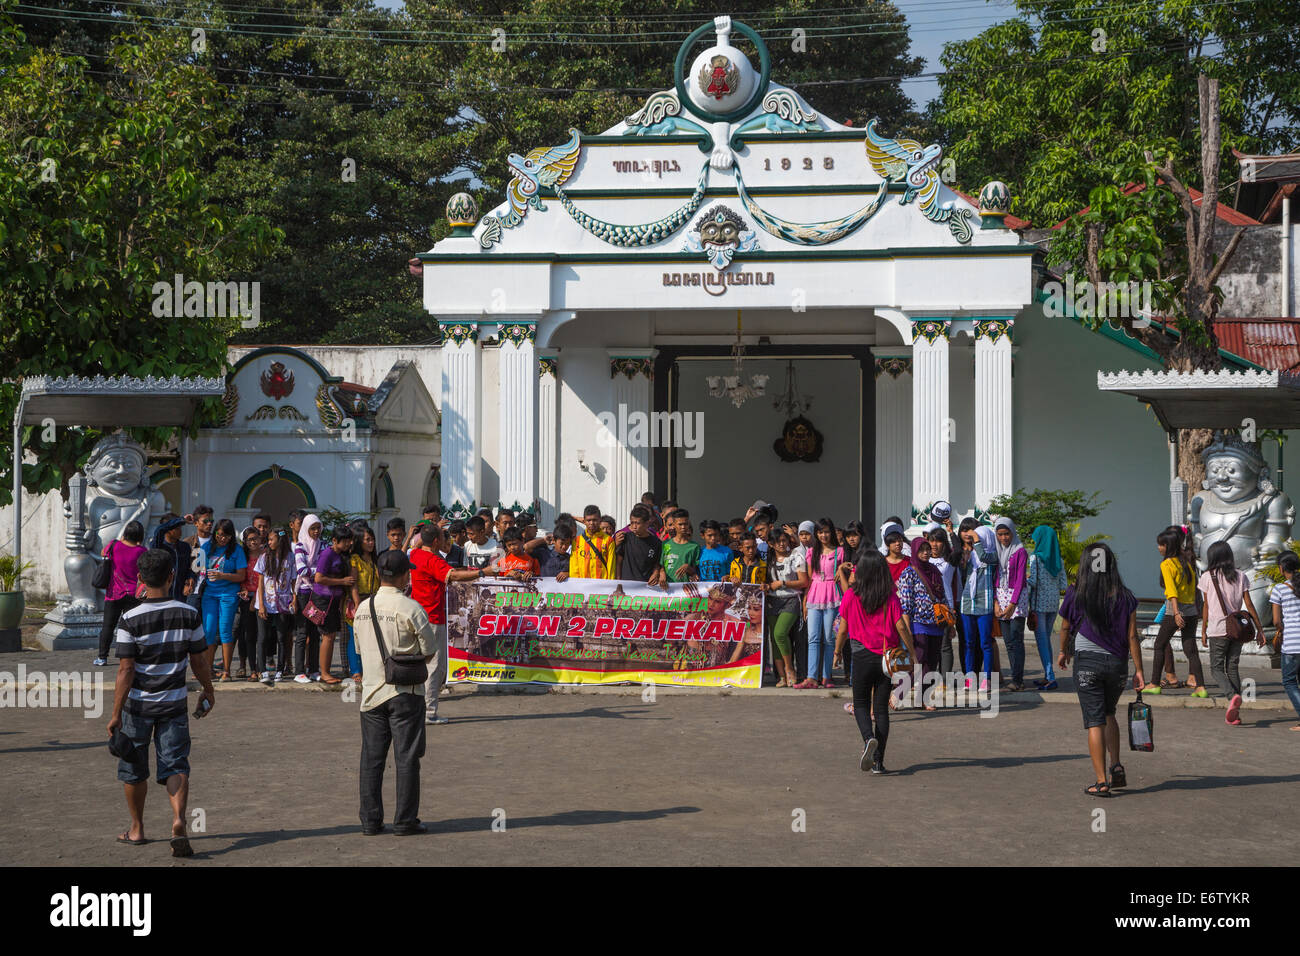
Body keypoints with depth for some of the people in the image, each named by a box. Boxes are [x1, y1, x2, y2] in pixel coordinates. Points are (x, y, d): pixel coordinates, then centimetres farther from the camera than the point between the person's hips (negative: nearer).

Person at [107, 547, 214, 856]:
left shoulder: (130, 619, -14)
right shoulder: (189, 615, -7)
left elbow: (126, 670, -15)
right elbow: (200, 661, 0)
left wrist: (116, 713, -10)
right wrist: (208, 691, 17)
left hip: (138, 705, -1)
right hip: (174, 703, 1)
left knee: (134, 769, 15)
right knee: (175, 766, 3)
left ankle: (137, 829, 27)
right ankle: (178, 819, -20)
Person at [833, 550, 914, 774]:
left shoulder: (850, 596, -7)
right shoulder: (890, 597, -6)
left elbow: (843, 629, -1)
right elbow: (901, 627, -7)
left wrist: (837, 651, 15)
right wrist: (912, 653, 5)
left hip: (861, 656, -1)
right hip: (886, 656, 1)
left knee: (861, 705, 13)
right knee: (881, 708, 9)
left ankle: (869, 738, -17)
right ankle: (878, 761, 7)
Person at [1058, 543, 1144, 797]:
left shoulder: (1075, 595, -4)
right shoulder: (1124, 596, -2)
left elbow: (1065, 628, 9)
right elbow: (1132, 636, -3)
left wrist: (1064, 652, 28)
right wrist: (1139, 670, 4)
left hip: (1087, 662, -2)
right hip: (1117, 662, 2)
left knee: (1095, 721, 1)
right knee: (1108, 714, 23)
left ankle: (1101, 781, -1)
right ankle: (1116, 766, 10)